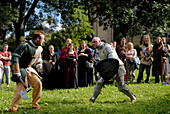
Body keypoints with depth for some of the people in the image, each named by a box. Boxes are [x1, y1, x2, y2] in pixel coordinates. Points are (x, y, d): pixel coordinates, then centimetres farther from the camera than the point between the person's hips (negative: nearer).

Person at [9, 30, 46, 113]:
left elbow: (38, 61, 22)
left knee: (38, 83, 1)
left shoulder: (39, 48, 7)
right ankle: (13, 108, -9)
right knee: (22, 87, -19)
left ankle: (35, 105, 14)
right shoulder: (25, 45, -21)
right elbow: (14, 56, -26)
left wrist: (41, 71, 14)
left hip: (29, 69, 8)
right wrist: (16, 72, -30)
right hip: (20, 69, -8)